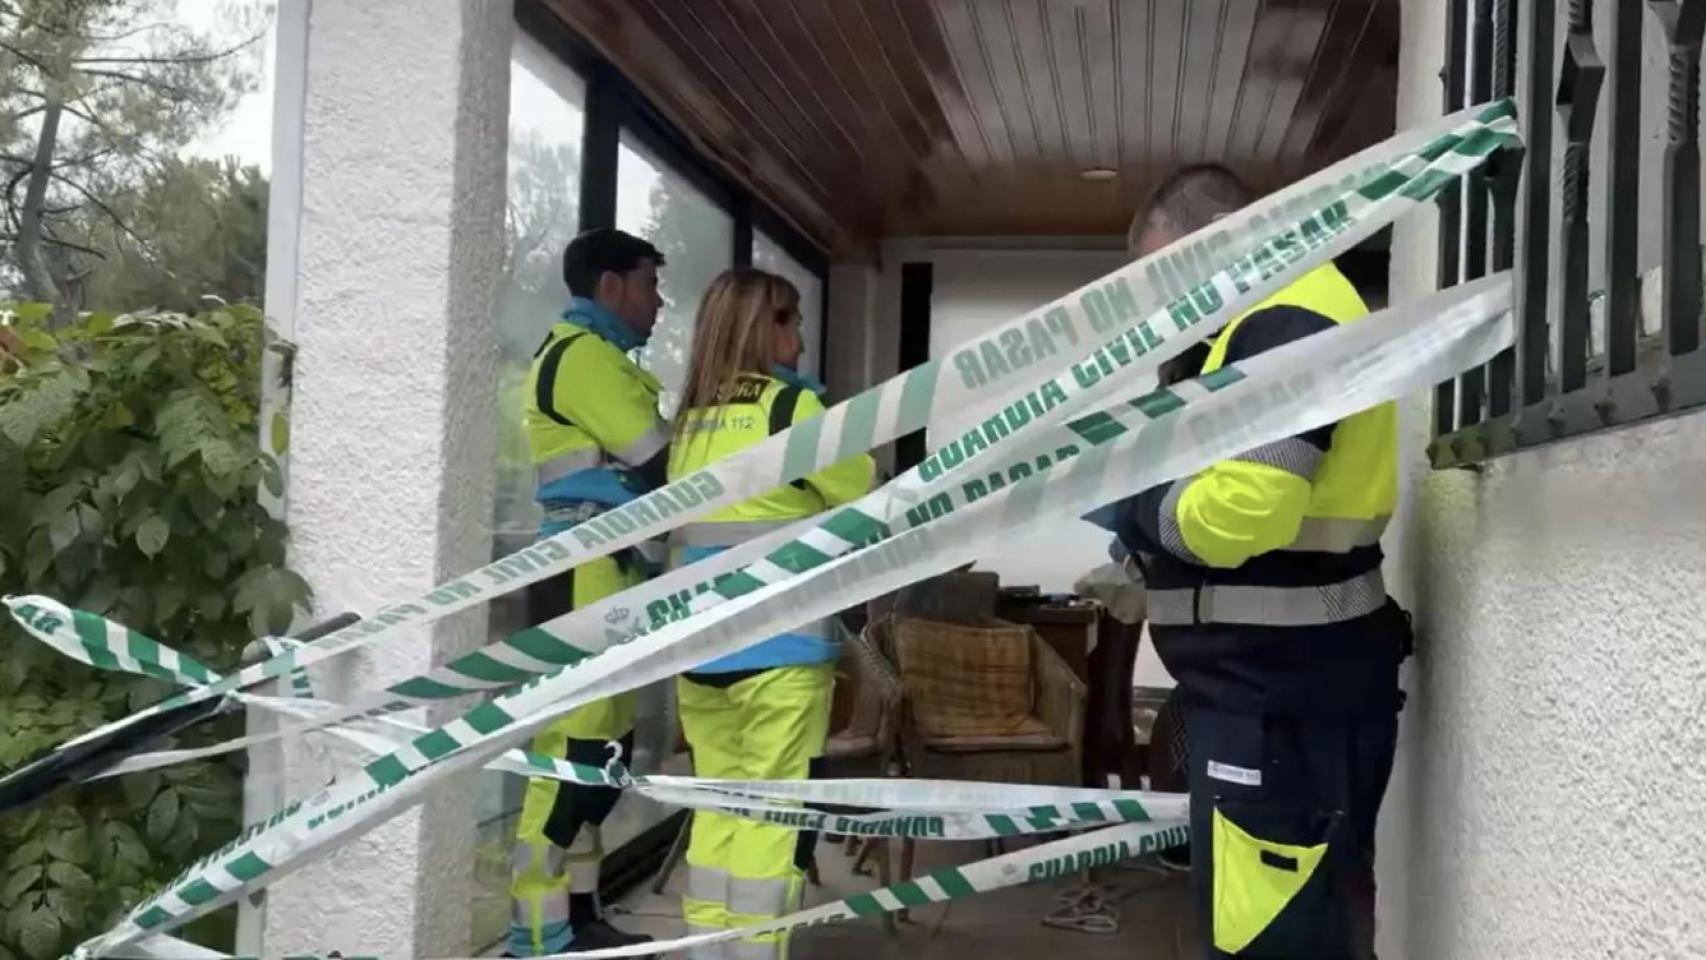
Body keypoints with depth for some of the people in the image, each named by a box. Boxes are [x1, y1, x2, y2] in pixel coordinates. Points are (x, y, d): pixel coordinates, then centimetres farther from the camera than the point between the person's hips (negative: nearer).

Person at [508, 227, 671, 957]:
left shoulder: (595, 357, 23)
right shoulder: (584, 355, -10)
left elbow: (635, 464, 17)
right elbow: (663, 464, -13)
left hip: (605, 574, 11)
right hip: (584, 576, -11)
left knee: (603, 749, 12)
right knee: (572, 751, -10)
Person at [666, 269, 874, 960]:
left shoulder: (689, 419, 11)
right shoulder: (788, 405, -8)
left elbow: (677, 532, 15)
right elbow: (862, 494, 2)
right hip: (780, 646, -6)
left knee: (717, 809, 13)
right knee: (771, 816, 0)